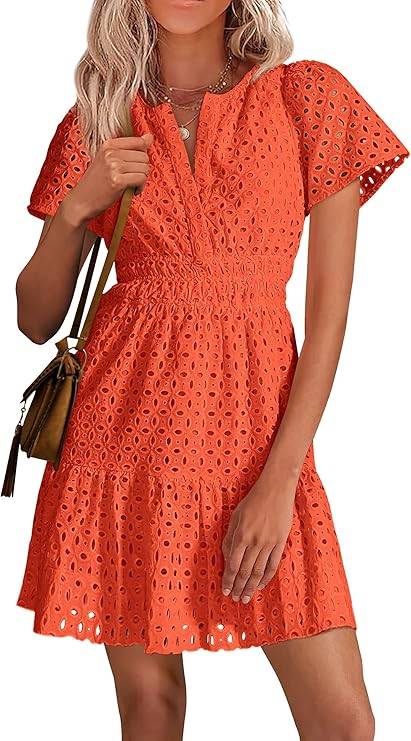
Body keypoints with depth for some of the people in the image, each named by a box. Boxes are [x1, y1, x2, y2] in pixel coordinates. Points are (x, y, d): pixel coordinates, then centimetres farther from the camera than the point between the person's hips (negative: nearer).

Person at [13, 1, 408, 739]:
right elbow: (35, 320, 9)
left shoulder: (309, 97, 1)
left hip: (260, 433, -1)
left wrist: (280, 482, -9)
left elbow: (330, 312, -3)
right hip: (125, 423, 1)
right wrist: (76, 207, -9)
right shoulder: (97, 122, 7)